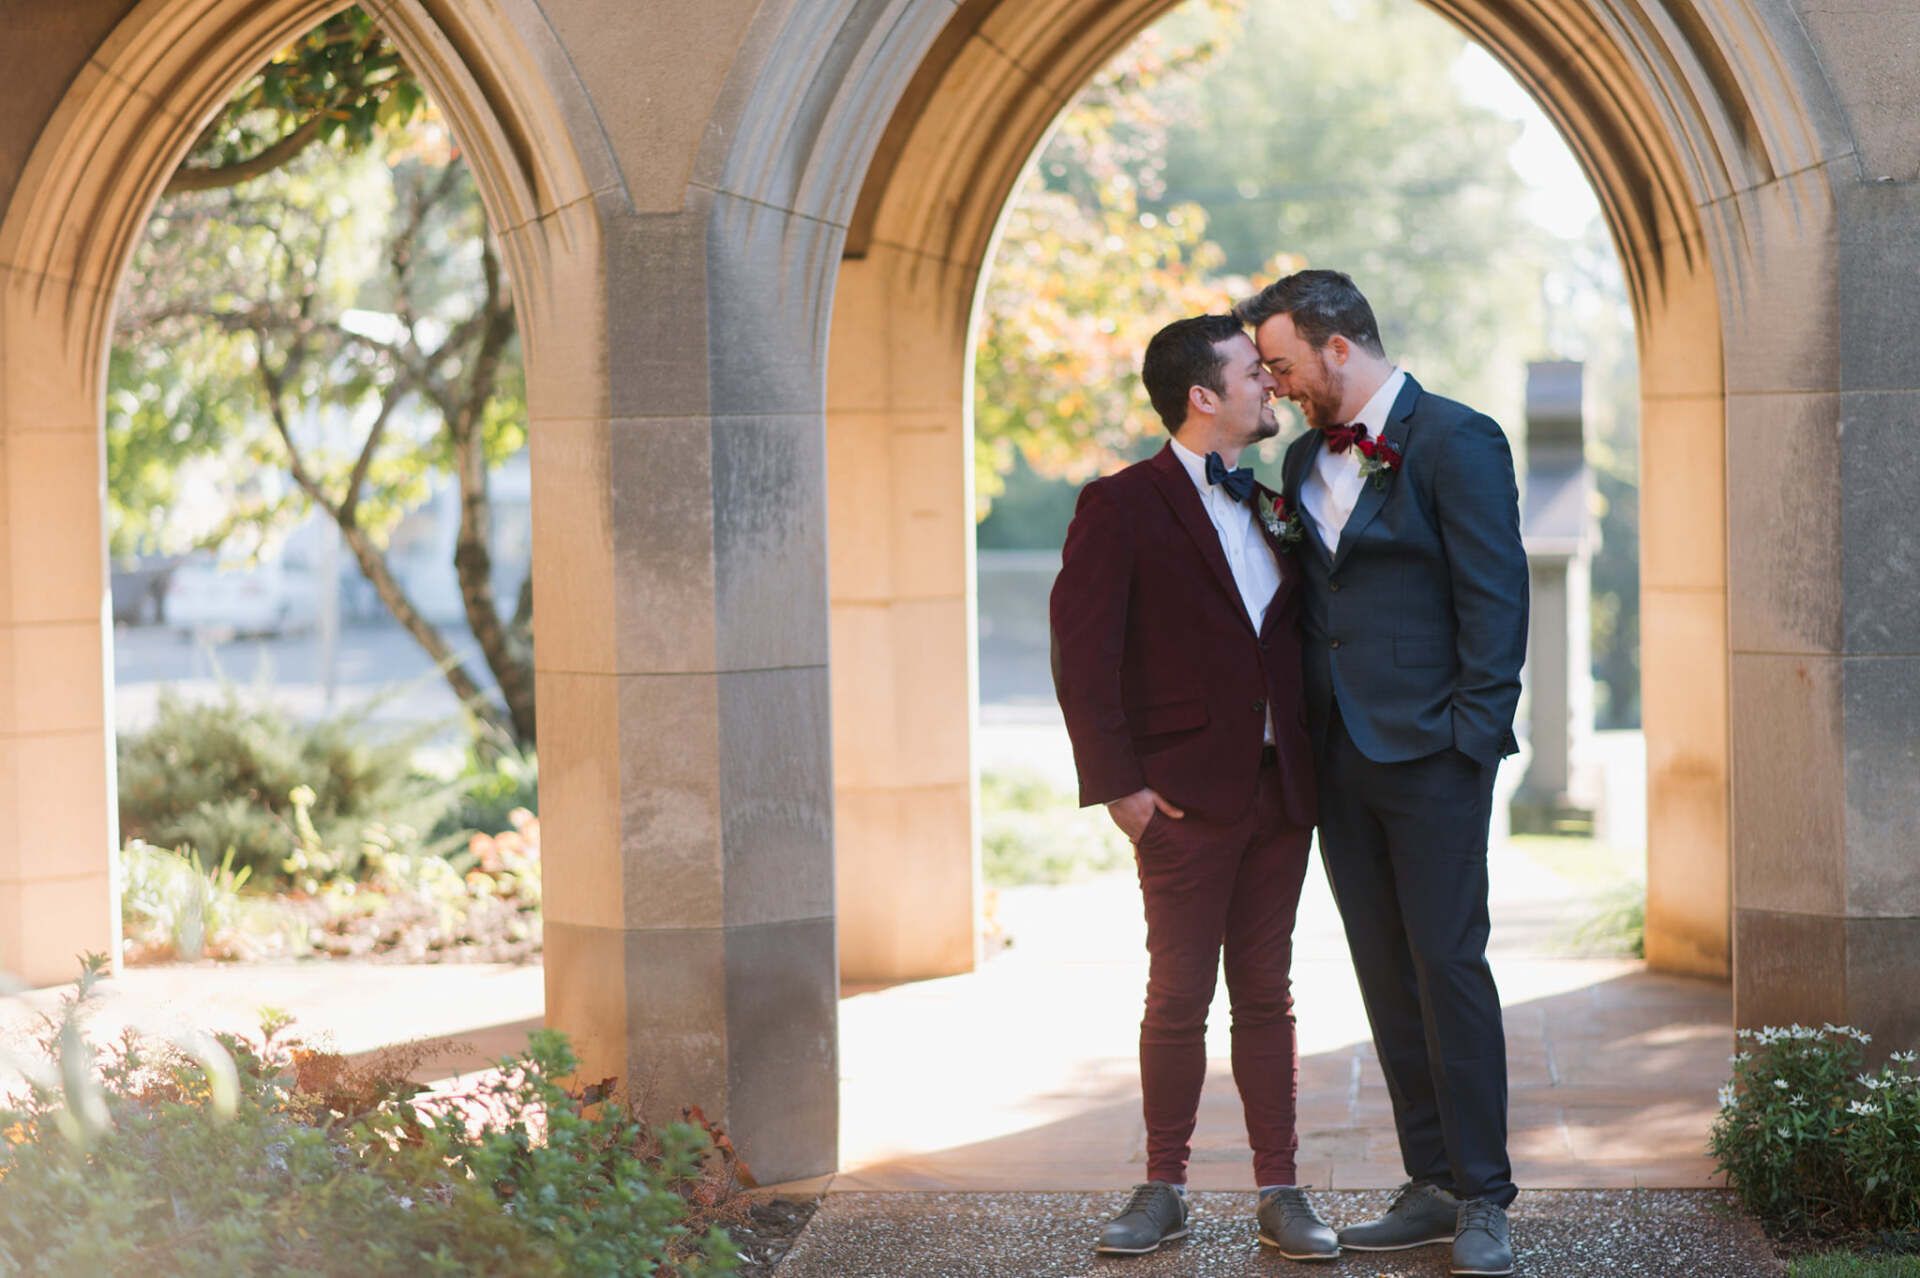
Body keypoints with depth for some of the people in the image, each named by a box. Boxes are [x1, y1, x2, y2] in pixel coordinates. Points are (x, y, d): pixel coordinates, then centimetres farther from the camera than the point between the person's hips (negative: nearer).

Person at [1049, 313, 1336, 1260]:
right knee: (1178, 997, 0)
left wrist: (1315, 764, 8)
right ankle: (1163, 1189, 12)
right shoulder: (1123, 507, -4)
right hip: (1186, 795, -5)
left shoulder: (1269, 509, 15)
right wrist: (1116, 782, -13)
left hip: (1279, 792, 5)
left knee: (1266, 997, 8)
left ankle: (1279, 1192, 12)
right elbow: (1081, 655, -9)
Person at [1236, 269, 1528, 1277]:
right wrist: (1293, 733, 10)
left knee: (1447, 967, -6)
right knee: (1386, 977, 8)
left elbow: (1494, 599, -11)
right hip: (1339, 757, 7)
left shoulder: (1455, 442, -7)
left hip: (1428, 752, -7)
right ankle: (1432, 1188, 14)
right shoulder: (1305, 459, 15)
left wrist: (1472, 740, -15)